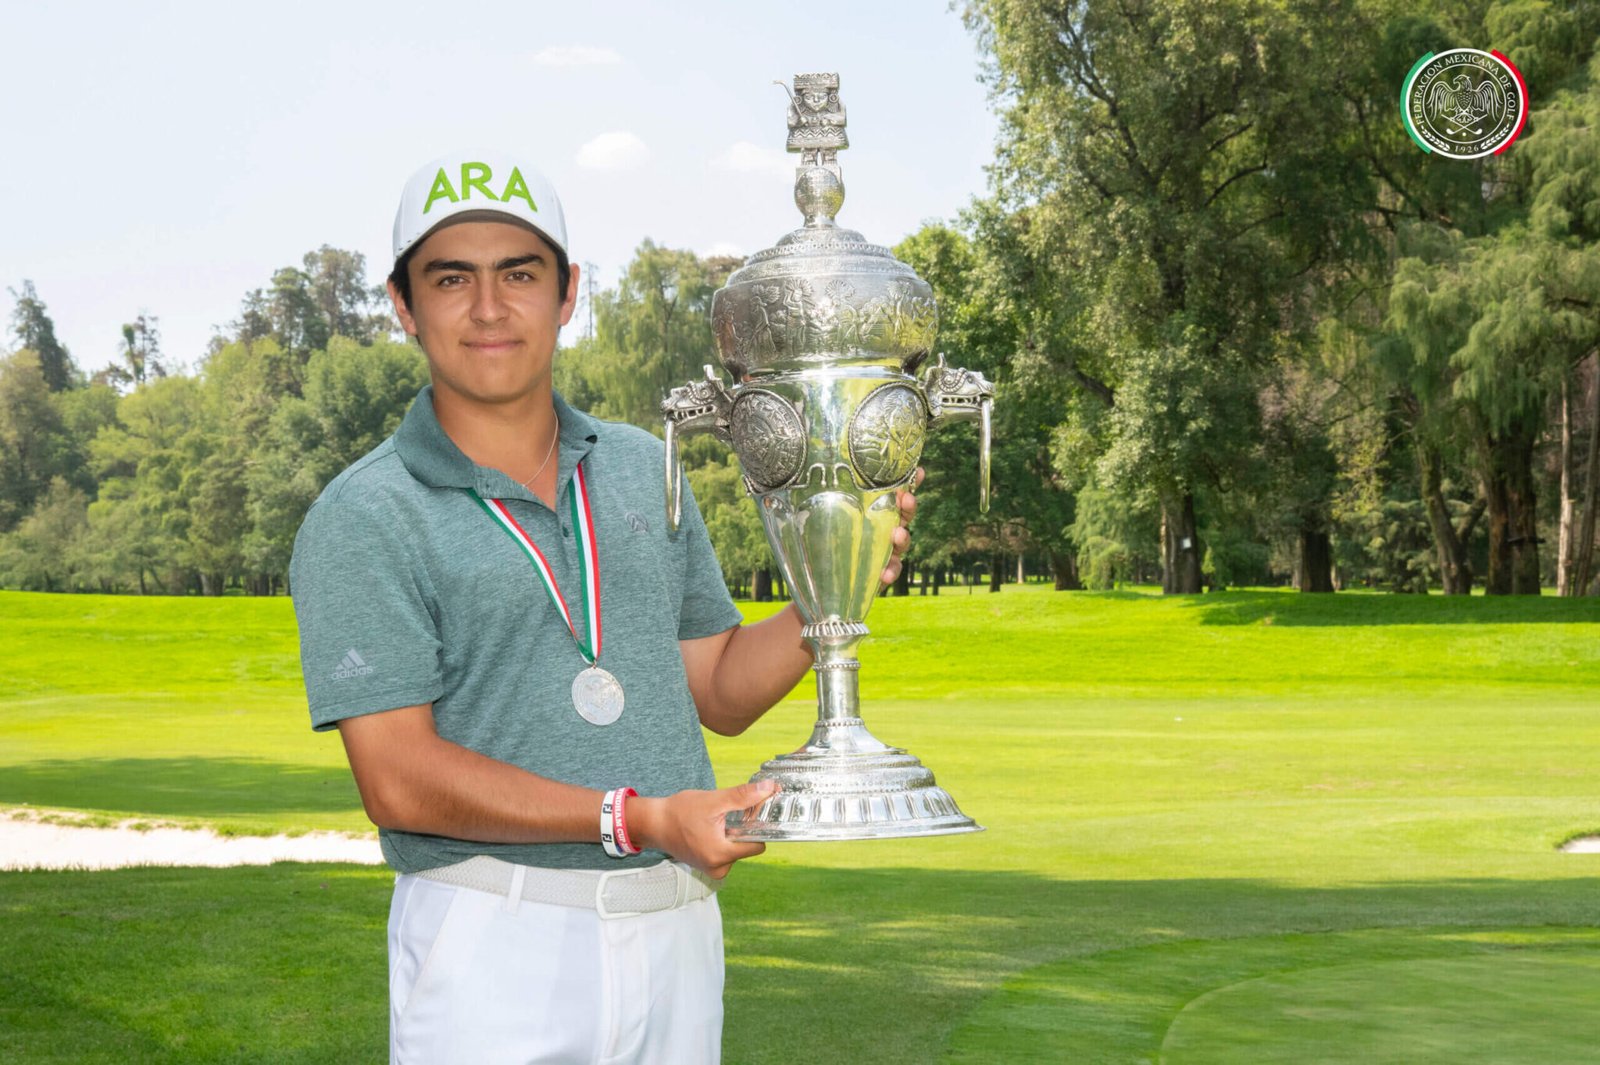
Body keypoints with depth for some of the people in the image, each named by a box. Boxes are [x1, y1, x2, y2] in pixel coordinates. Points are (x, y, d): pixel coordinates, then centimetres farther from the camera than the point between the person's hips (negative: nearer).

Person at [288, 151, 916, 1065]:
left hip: (676, 935, 5)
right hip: (495, 945, -4)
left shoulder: (644, 469, 11)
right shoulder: (364, 518, -5)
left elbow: (722, 693, 16)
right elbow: (400, 781, -13)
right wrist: (639, 819, -19)